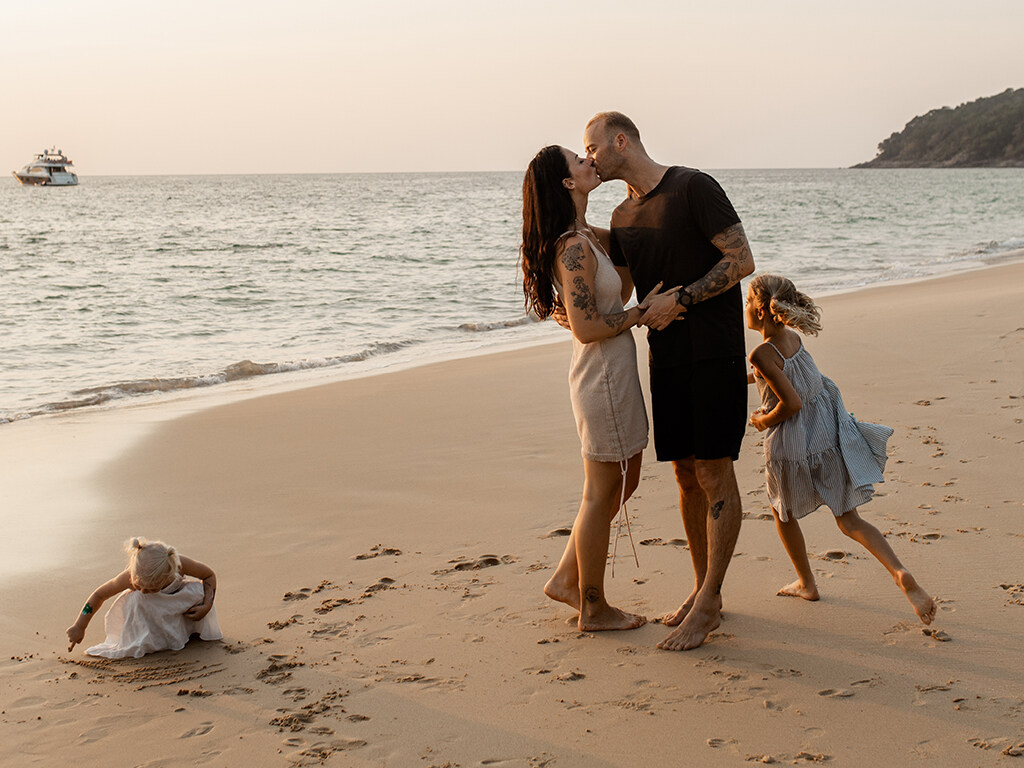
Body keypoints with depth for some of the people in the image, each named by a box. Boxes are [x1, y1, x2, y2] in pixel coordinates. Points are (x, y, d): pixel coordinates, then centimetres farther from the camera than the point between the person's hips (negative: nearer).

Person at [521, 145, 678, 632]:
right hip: (603, 377, -10)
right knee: (601, 493, 3)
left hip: (614, 375, 10)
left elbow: (620, 289, 21)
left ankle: (566, 579, 28)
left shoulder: (587, 238, 10)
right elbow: (586, 328, -23)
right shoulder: (575, 248, -20)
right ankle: (593, 609, 16)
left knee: (623, 483, 20)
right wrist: (646, 311, -16)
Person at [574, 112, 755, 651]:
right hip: (666, 358, 7)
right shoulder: (622, 217, 14)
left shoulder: (693, 187, -8)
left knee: (714, 474, -6)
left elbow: (742, 261, -13)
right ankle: (705, 591, 20)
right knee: (686, 474, 9)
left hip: (715, 353, -7)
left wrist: (680, 300, -17)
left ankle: (706, 606, -3)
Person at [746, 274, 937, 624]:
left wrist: (762, 420, -8)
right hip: (827, 437, 7)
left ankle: (806, 583, 33)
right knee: (849, 520, 8)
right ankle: (901, 574, -12)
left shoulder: (762, 354, -19)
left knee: (782, 512, 22)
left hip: (791, 445, -6)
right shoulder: (793, 338, 5)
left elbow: (792, 402, -24)